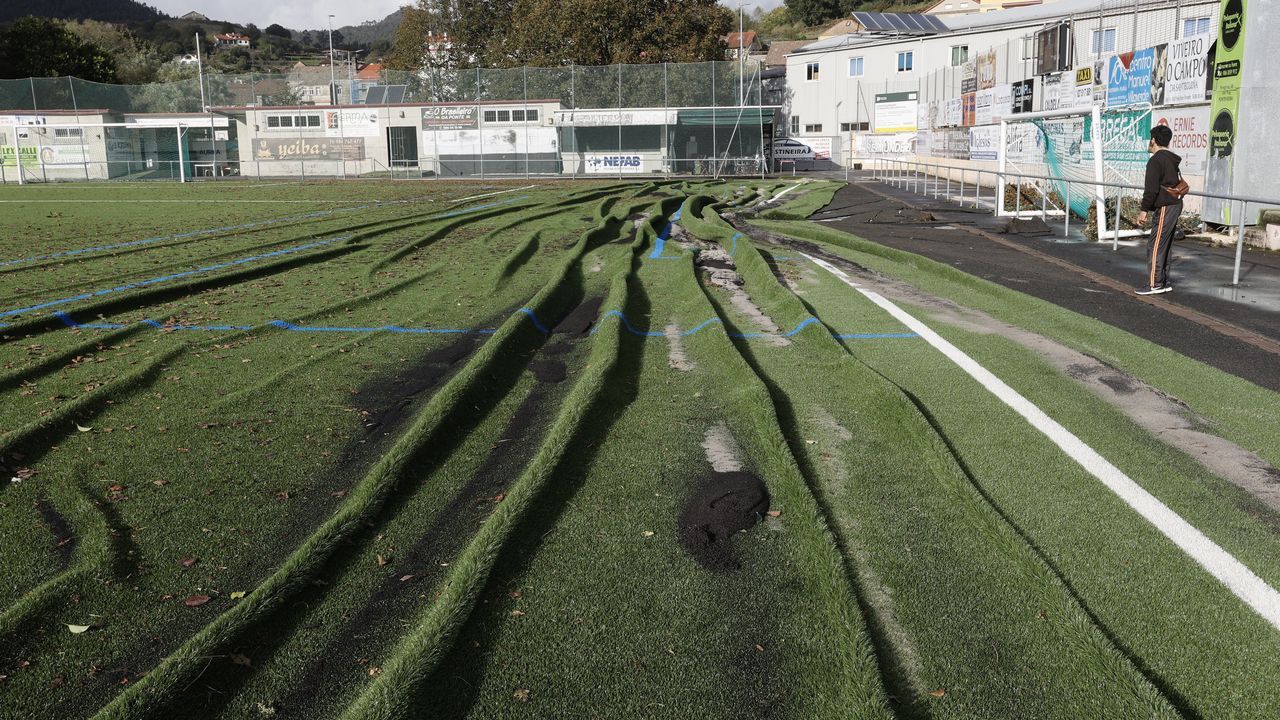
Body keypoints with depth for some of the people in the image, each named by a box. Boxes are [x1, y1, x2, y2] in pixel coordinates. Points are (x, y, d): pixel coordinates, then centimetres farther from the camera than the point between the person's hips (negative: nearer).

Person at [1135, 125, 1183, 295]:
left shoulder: (1155, 161, -14)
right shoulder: (1172, 159, 17)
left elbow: (1151, 189, -19)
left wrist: (1144, 210, -16)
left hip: (1165, 208, -10)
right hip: (1175, 204, 10)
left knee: (1155, 246, -8)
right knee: (1165, 246, 14)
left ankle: (1155, 284, -9)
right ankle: (1164, 282, 18)